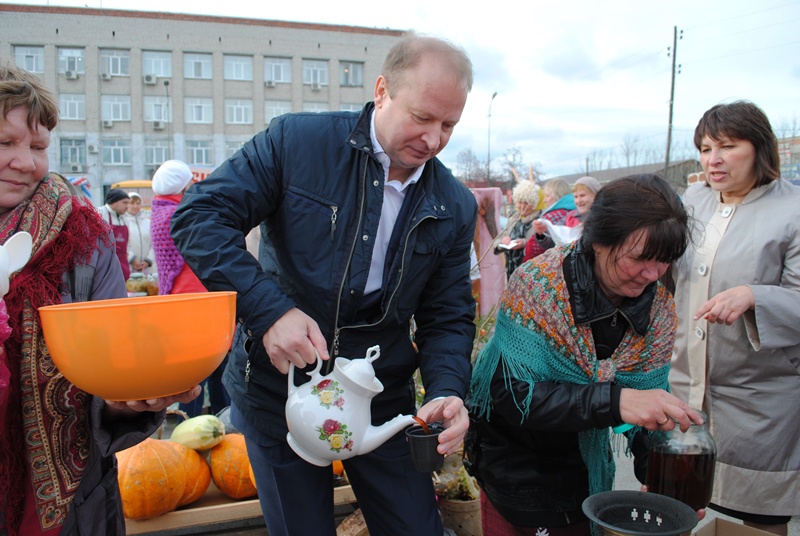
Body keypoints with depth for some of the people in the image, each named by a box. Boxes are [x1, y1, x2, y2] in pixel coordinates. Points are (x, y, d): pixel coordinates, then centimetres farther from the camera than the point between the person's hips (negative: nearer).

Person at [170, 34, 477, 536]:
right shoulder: (297, 140, -13)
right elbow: (199, 216, -15)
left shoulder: (456, 207, -3)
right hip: (278, 391, -2)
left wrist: (447, 392, -18)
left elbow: (448, 317, 1)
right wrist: (269, 309, -27)